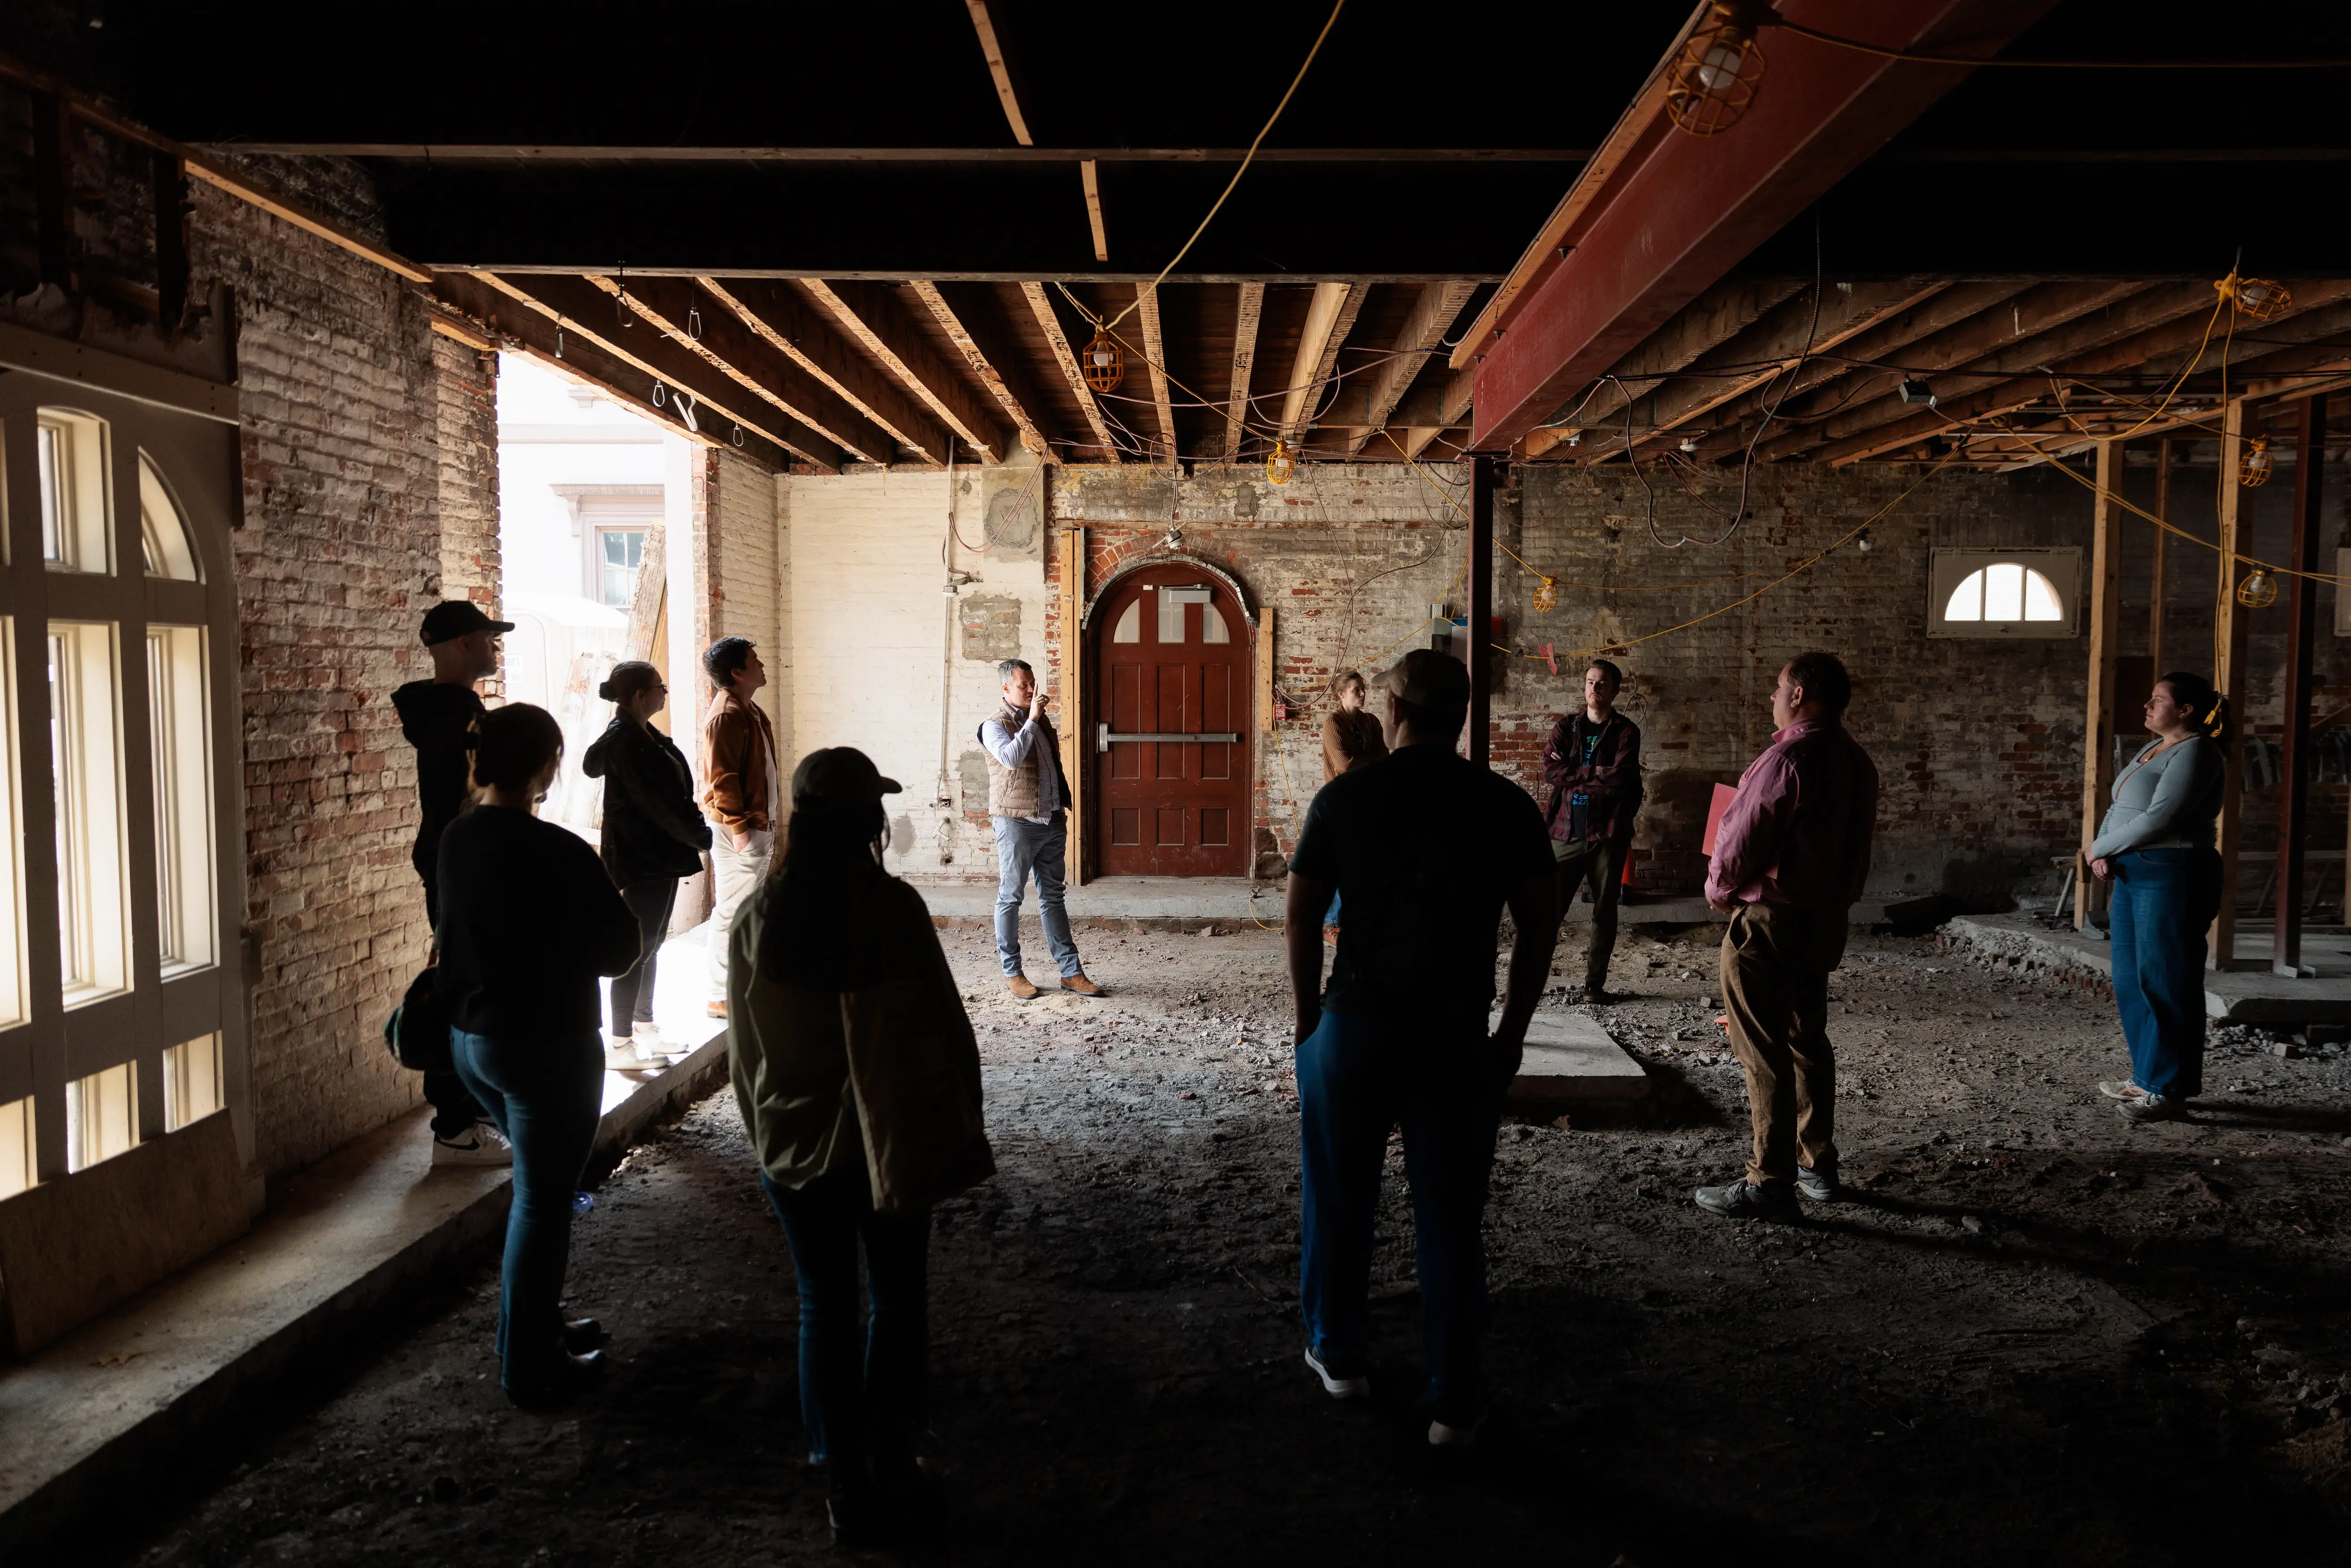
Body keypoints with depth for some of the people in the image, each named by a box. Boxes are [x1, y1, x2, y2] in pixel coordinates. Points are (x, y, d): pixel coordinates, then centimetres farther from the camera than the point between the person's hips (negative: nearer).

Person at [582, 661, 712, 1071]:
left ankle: (644, 1028, 28)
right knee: (638, 948, -3)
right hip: (641, 859, -10)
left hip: (661, 854, 10)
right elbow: (657, 804, -22)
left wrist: (694, 833, 7)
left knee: (651, 944, 17)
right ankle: (619, 1043, 6)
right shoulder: (623, 741, -19)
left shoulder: (645, 734, 9)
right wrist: (703, 838, -16)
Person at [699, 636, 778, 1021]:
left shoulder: (750, 711, 15)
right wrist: (738, 827, -23)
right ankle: (721, 997, 0)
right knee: (732, 912, -6)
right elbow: (722, 778, -21)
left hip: (757, 826, 10)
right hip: (738, 830, -10)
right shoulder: (726, 715, -16)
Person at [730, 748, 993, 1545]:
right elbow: (942, 1030, -13)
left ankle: (846, 1491, 21)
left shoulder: (760, 917, -7)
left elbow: (744, 1047, 3)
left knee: (824, 1310, 14)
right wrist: (958, 1125, 0)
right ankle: (891, 1476, 25)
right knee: (897, 1302, 15)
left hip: (796, 1146, 2)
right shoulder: (893, 907, -17)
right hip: (892, 1140, -2)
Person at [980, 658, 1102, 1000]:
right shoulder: (995, 725, -8)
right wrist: (1032, 720, -22)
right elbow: (1011, 757, -28)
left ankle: (1071, 971, 11)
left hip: (1052, 821, 7)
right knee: (1011, 897, 2)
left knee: (1053, 897, 10)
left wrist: (1063, 803, 19)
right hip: (1017, 822, -7)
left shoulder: (1041, 719, 15)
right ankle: (1012, 972, 11)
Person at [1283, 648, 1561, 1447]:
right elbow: (1541, 925, 1)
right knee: (1450, 1218, 9)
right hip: (1457, 1039, 0)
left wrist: (1309, 1014, 11)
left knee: (1340, 1202, 17)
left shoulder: (1345, 796, -3)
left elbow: (1300, 916, 0)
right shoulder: (1507, 805, -1)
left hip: (1354, 1026, 0)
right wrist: (1512, 1032, 10)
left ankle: (1340, 1355, 33)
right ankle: (1456, 1402, 16)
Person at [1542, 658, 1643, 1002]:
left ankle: (1595, 984, 13)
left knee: (1605, 911, 5)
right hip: (1567, 832, 1)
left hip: (1607, 834, -1)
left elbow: (1621, 779, -13)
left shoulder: (1626, 732, 2)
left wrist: (1573, 773, -8)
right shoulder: (1565, 728, 10)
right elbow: (1549, 771, -6)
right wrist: (1596, 773, -12)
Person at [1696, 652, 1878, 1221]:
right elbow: (1853, 845, 14)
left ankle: (1770, 1183, 1)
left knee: (1765, 1052, -3)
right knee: (1808, 1041, 18)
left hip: (1769, 922, -9)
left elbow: (1742, 843, -20)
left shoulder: (1786, 759, -20)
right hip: (1826, 918, 9)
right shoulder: (1857, 763, 7)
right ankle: (1818, 1164, 27)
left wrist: (1718, 890, -2)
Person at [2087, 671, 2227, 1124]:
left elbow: (2159, 820, -20)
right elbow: (2119, 811, 17)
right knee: (2130, 980, 12)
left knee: (2165, 983, -5)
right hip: (2133, 874, 10)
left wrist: (2099, 848, -8)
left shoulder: (2194, 754, -12)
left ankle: (2168, 1088, 1)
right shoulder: (2152, 750, 18)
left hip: (2172, 875, -10)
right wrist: (2102, 853, -1)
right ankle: (2147, 1077, 22)